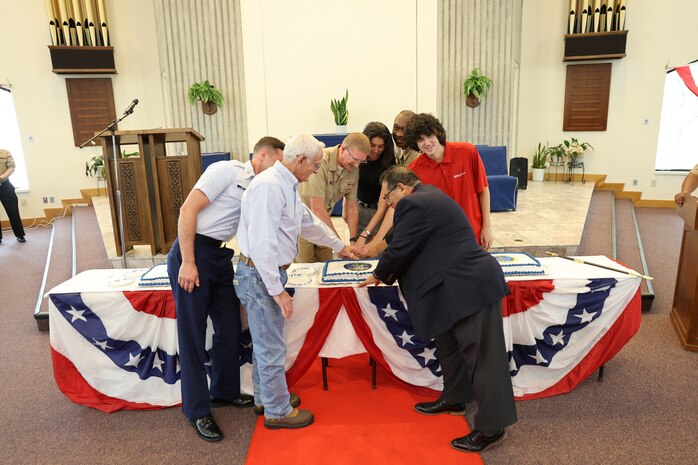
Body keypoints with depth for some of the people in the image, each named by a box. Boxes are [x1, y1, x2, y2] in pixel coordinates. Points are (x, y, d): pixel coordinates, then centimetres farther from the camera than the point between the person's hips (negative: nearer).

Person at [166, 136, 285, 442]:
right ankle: (196, 409, 13)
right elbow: (188, 210, -15)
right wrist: (188, 262, -19)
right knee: (192, 334, 0)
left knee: (230, 328, 11)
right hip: (192, 253, -8)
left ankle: (224, 391, 31)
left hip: (220, 256, 8)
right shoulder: (227, 171, -9)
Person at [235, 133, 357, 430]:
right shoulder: (269, 186, -22)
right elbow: (261, 243, -27)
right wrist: (277, 290, -23)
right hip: (260, 275, -10)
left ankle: (265, 396, 40)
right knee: (272, 347, 4)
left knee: (265, 341, 22)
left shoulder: (287, 186, 11)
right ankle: (277, 411, 22)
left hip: (270, 272, 10)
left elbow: (309, 222, 25)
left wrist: (339, 246, 35)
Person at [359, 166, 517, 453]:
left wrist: (379, 276, 8)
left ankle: (490, 428, 10)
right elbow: (413, 247, 24)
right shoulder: (429, 197, 18)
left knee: (481, 358, -1)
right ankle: (452, 399, 38)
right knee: (448, 344, 22)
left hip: (471, 287, -11)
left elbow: (400, 249, -10)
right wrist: (390, 271, 24)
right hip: (467, 283, 11)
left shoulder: (412, 204, -14)